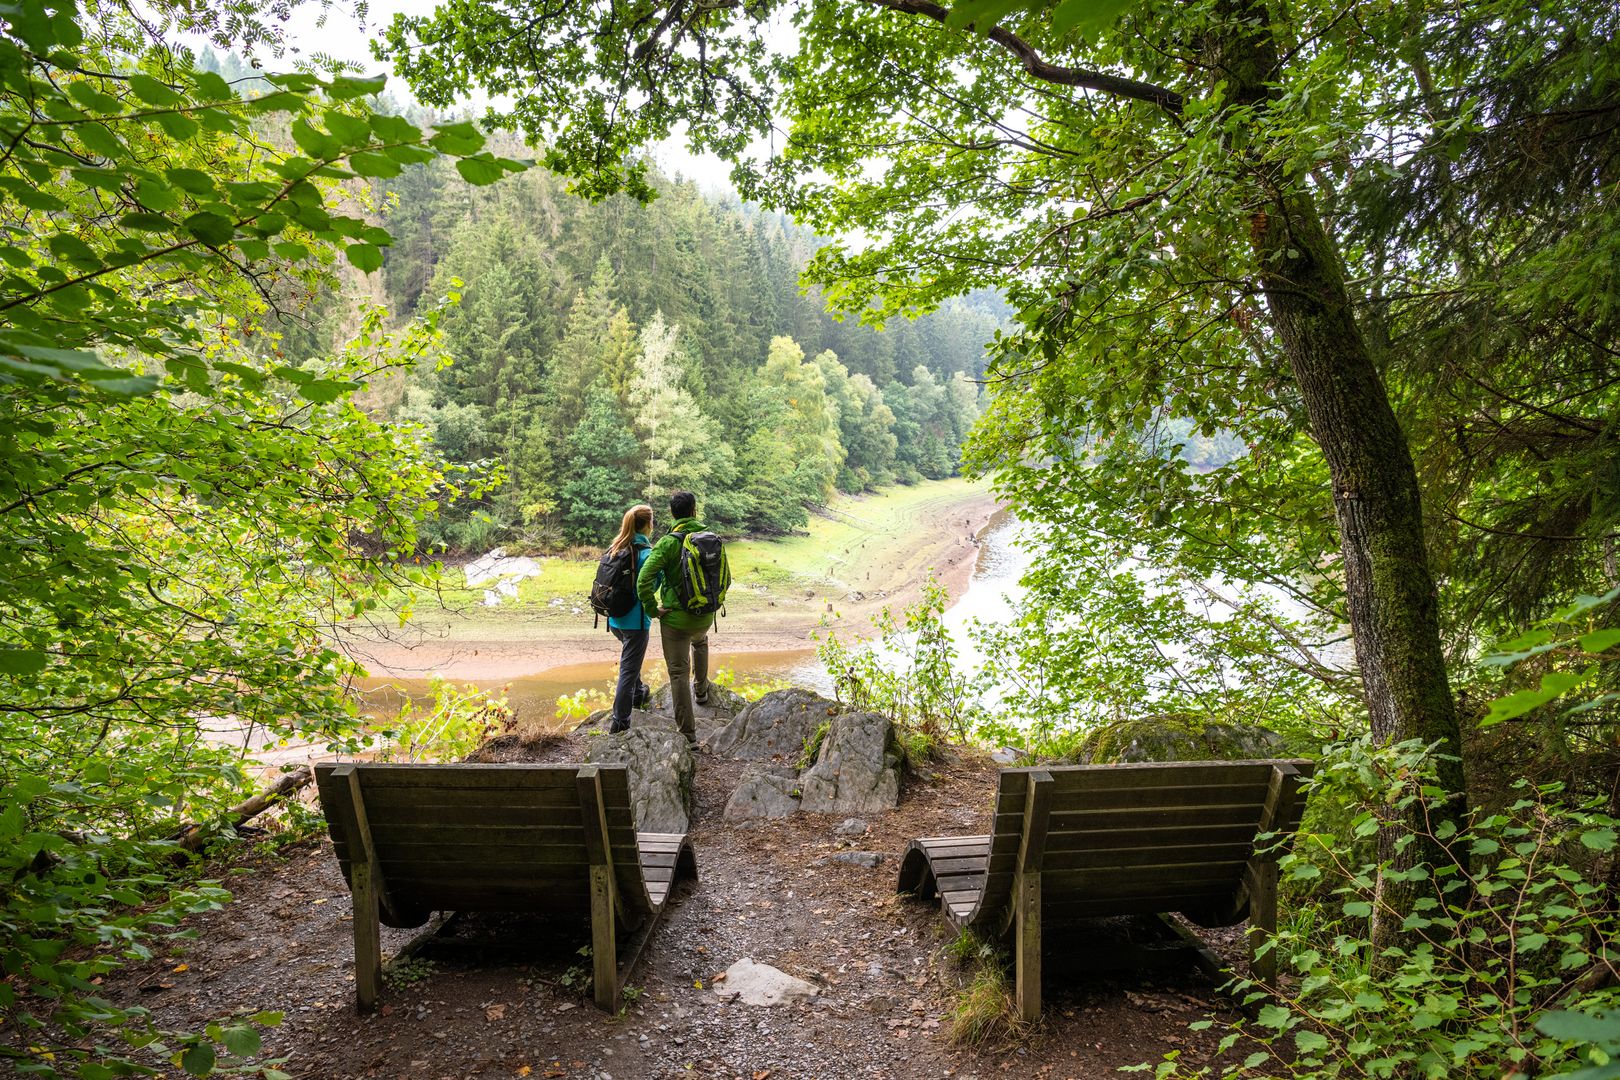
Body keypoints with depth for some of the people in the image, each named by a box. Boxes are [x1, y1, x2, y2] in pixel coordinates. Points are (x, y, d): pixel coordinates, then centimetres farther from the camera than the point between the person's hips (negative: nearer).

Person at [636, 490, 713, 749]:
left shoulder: (668, 542, -15)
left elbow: (644, 579, -24)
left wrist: (652, 609, -12)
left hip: (675, 617, -4)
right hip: (705, 616, 4)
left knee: (679, 674, 3)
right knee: (700, 641, 39)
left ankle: (688, 736, 4)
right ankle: (701, 689, 52)